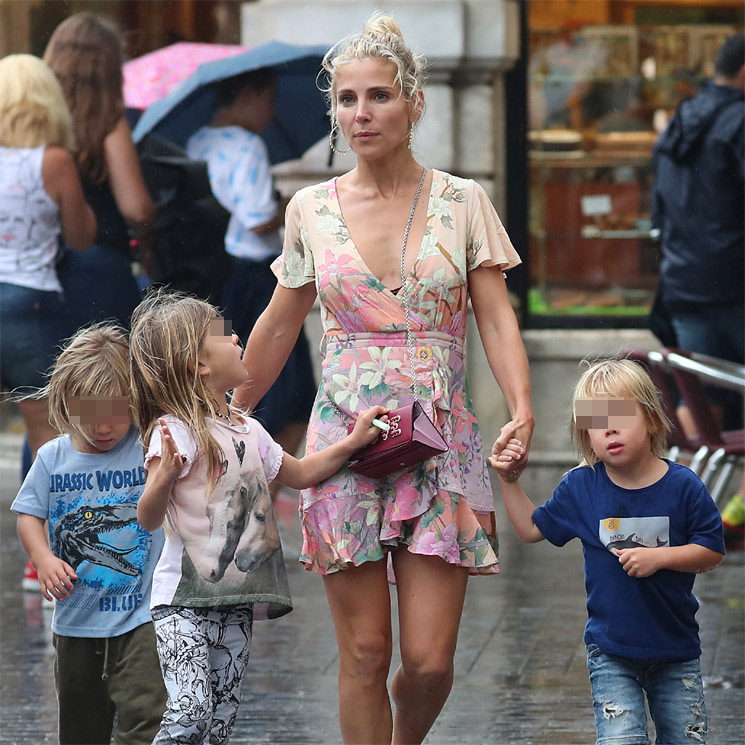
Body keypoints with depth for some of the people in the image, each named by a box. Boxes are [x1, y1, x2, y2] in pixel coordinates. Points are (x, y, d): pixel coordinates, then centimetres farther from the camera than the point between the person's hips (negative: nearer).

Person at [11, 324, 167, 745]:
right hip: (76, 618, 4)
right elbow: (29, 514, 6)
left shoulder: (150, 450, -10)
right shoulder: (54, 458, 0)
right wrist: (44, 560, -12)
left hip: (140, 615, -4)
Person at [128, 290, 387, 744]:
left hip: (237, 603, 7)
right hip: (185, 602, -7)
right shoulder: (175, 430, -13)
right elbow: (149, 519, -18)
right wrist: (163, 477, -39)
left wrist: (353, 444, 16)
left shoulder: (247, 430, 11)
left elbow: (298, 473, 27)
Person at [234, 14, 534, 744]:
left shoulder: (462, 202, 2)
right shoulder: (311, 209, 5)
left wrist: (522, 409, -18)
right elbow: (277, 329, 15)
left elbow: (496, 318, -2)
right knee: (364, 654, -2)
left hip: (438, 437, -1)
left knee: (429, 661, -4)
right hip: (346, 437, 1)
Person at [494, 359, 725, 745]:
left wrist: (659, 557, -19)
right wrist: (509, 480, 1)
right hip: (611, 651, 0)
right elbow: (531, 529, 10)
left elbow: (712, 551, -6)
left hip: (676, 649, 0)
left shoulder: (683, 485, -9)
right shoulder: (580, 488, -3)